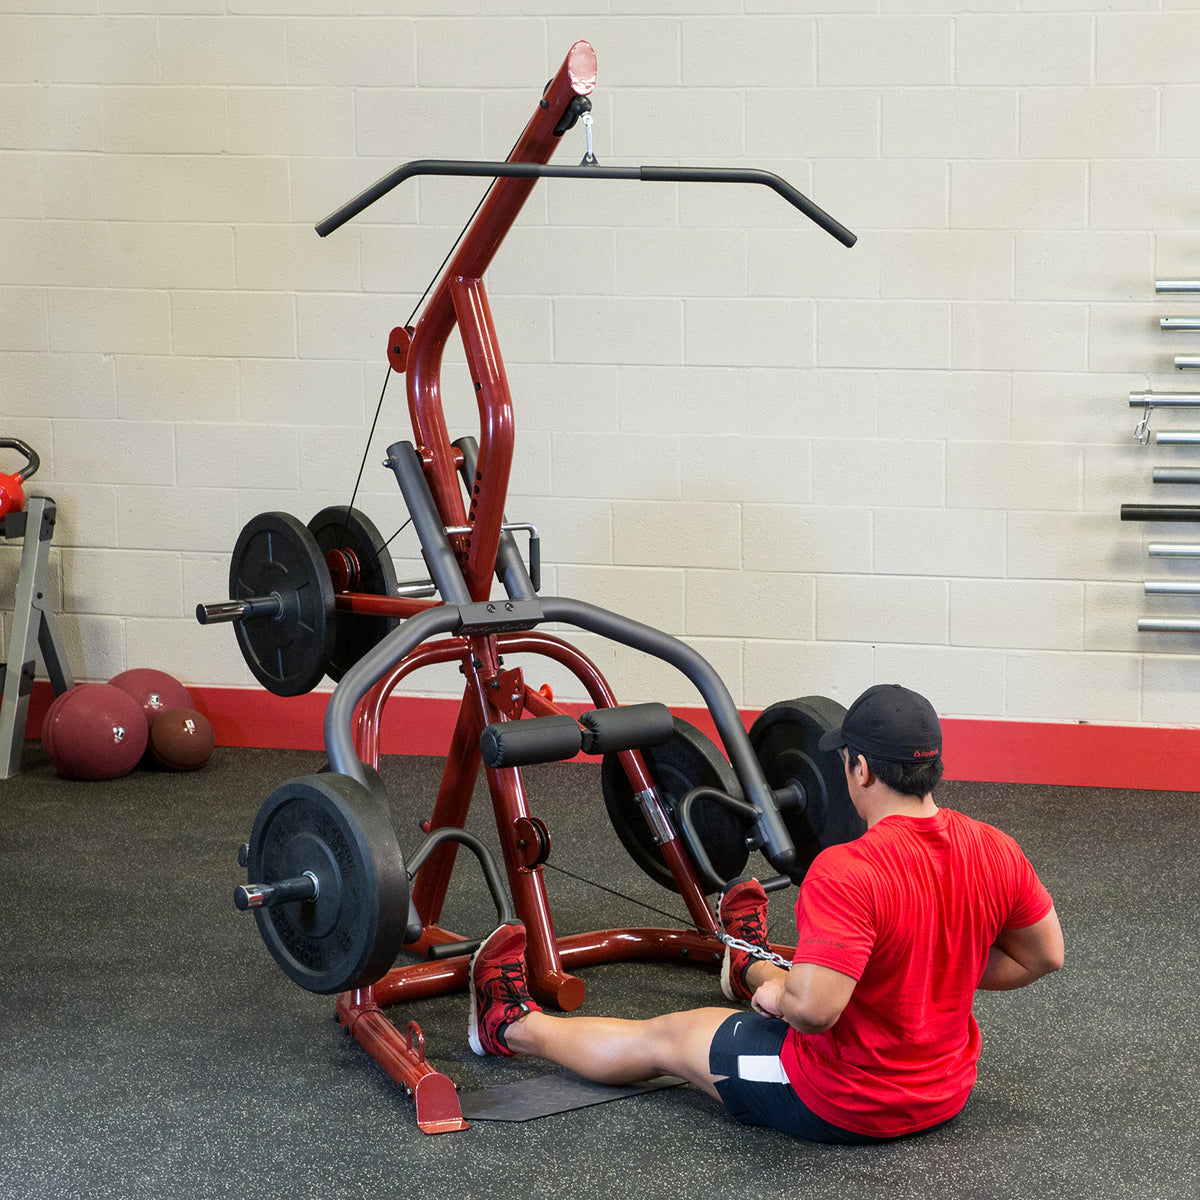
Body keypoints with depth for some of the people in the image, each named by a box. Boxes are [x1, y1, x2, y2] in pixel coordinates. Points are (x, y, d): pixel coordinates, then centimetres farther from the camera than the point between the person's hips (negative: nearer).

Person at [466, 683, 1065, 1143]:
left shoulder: (846, 872, -31)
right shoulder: (995, 851, -10)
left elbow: (813, 1007, -35)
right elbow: (1045, 955, 3)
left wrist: (778, 993, -13)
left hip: (841, 1106, -6)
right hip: (946, 1091, 6)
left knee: (663, 1038, 17)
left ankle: (515, 1026, 41)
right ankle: (751, 967, 73)